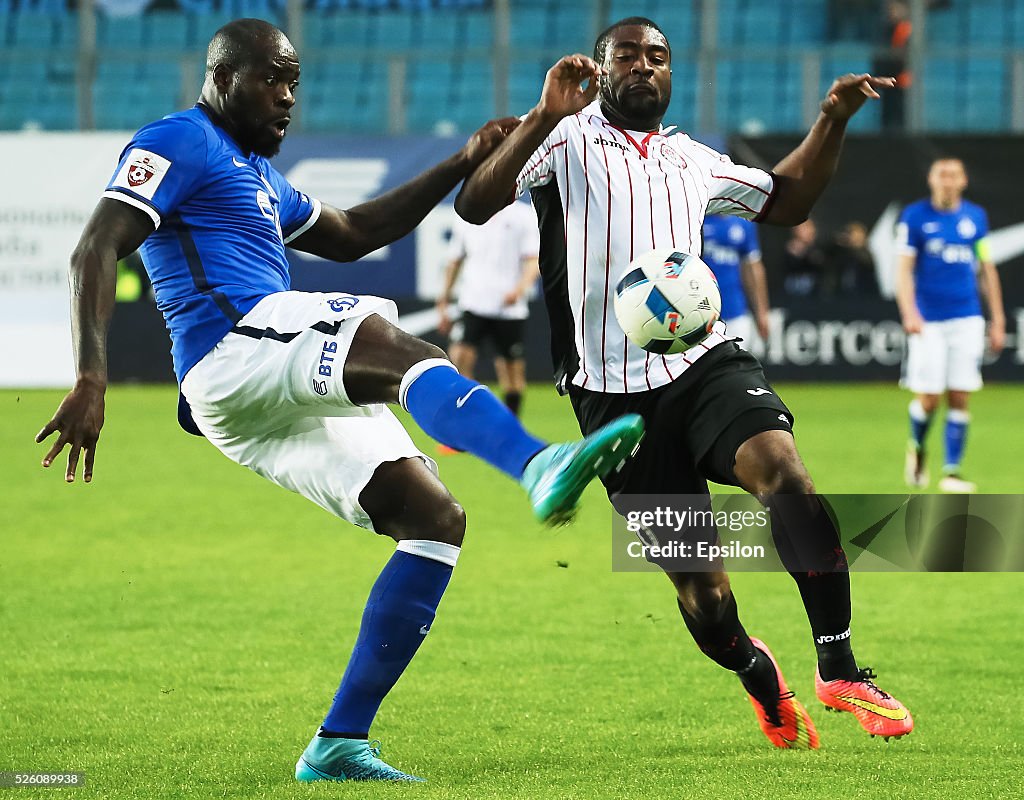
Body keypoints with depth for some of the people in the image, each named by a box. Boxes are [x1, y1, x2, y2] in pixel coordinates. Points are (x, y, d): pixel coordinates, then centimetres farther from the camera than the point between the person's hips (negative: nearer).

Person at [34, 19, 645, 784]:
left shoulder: (257, 174, 32)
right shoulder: (180, 143, 2)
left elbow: (351, 236, 41)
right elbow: (95, 250, -10)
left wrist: (464, 165, 35)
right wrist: (92, 381, -23)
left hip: (283, 403, 10)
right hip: (237, 352, -10)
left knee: (435, 518, 2)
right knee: (400, 347, -35)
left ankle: (339, 742, -1)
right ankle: (539, 464, -67)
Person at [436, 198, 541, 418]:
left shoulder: (523, 216, -1)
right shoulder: (465, 218, 9)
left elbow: (534, 260, -6)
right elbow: (454, 261, 20)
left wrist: (520, 288, -24)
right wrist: (444, 299, 17)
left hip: (510, 309, -2)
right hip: (473, 306, 2)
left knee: (513, 373, 4)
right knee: (459, 358, -18)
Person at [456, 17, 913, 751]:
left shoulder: (691, 161, 21)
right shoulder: (566, 141, 4)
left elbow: (785, 200, 36)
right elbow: (474, 205, -12)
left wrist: (832, 122, 23)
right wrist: (544, 116, -22)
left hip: (704, 359, 3)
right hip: (612, 388, -3)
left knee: (782, 467, -27)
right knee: (694, 575, -3)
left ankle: (840, 669, -24)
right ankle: (762, 683, 27)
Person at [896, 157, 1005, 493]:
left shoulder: (975, 217, 8)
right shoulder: (915, 216, -1)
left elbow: (987, 270, 14)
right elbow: (903, 269, -5)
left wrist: (997, 320, 12)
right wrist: (909, 313, -19)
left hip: (967, 320, 2)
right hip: (928, 322, -2)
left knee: (959, 399, -2)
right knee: (928, 399, -5)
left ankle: (952, 471, 4)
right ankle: (917, 448, 25)